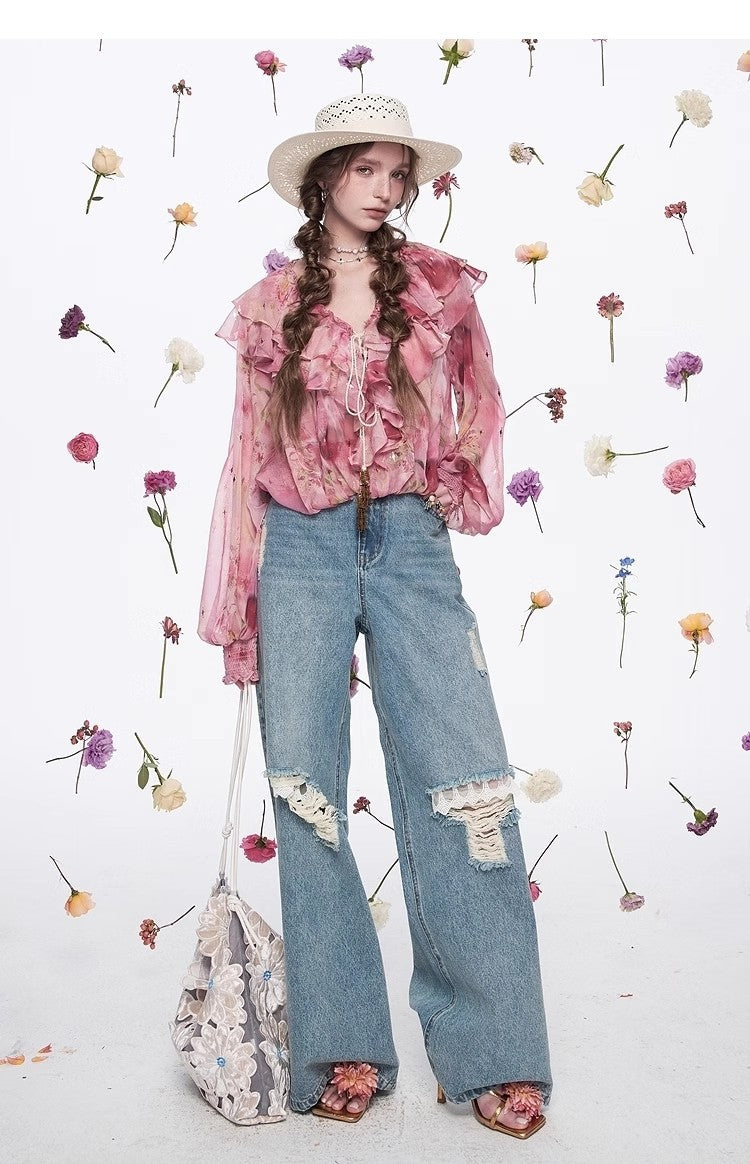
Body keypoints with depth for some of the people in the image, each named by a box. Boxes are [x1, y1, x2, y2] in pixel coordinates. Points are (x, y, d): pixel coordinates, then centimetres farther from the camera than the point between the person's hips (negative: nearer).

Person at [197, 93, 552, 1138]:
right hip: (302, 548, 1)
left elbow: (482, 403, 22)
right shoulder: (272, 307, 10)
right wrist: (237, 604, 8)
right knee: (306, 785, 0)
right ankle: (343, 1048, 12)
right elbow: (251, 452, 10)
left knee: (462, 780, -8)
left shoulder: (440, 286, 10)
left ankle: (491, 1051, 4)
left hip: (411, 543, 0)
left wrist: (459, 475, 5)